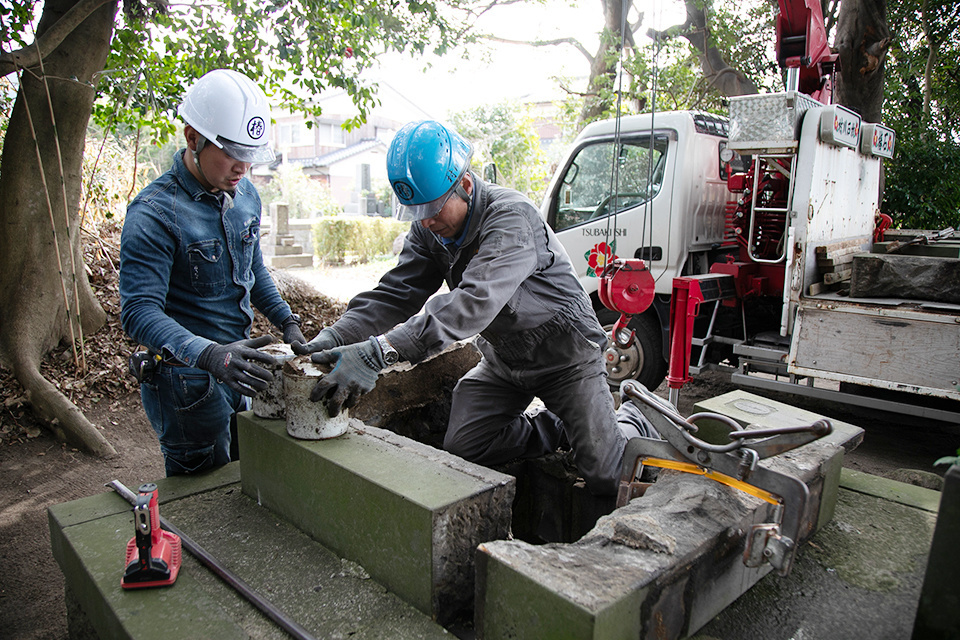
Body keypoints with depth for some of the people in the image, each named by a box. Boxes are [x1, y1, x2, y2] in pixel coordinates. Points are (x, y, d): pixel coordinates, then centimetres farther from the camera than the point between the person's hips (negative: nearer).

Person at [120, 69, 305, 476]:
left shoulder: (245, 194, 4)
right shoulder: (154, 213, -19)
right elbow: (138, 313, -26)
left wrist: (286, 321, 6)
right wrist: (210, 355, -40)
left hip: (237, 368, 7)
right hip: (187, 379, -7)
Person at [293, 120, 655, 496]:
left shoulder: (511, 216, -30)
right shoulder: (428, 230, -6)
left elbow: (476, 301, -44)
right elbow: (394, 295, -10)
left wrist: (379, 352, -54)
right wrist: (334, 337, -29)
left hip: (566, 355, -6)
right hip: (503, 360, 7)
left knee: (605, 478, -9)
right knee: (460, 449, -9)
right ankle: (555, 428, 14)